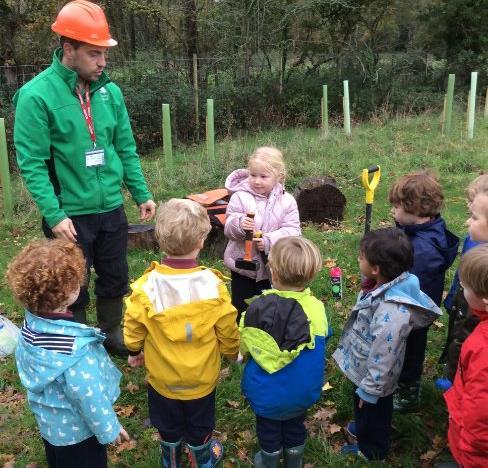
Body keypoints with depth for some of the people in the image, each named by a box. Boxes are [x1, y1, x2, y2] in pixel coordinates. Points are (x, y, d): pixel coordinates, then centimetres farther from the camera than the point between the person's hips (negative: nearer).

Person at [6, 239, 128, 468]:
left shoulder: (31, 325, -15)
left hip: (48, 422, 7)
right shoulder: (74, 348, -40)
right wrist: (109, 428, -12)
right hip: (77, 430, -7)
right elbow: (89, 396, -29)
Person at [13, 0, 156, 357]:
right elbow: (32, 163, -15)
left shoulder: (110, 91, 2)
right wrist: (54, 215, -20)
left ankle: (112, 333, 42)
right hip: (70, 214, -5)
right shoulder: (37, 95, -14)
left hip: (112, 209, 5)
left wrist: (142, 194, 6)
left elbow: (126, 149, 8)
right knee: (73, 290, 12)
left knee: (115, 280, 19)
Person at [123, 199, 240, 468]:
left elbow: (133, 330, -10)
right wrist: (233, 353, 9)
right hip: (202, 378, 0)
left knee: (169, 428, 27)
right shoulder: (213, 285, -25)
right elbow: (228, 332, -12)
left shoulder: (146, 286, -24)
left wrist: (134, 352, 12)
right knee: (200, 427, 26)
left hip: (162, 377, 1)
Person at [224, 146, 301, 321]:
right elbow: (228, 228, -12)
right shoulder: (240, 197, -10)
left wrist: (269, 240, -26)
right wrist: (239, 224, -35)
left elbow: (293, 230, -11)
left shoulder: (286, 201, -6)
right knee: (242, 309, 12)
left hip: (271, 268, 1)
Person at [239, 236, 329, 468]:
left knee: (269, 430, 25)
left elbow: (244, 346, -14)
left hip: (267, 392, -2)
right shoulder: (317, 309, -21)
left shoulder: (258, 308, -29)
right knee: (295, 427, 29)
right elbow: (321, 347, -4)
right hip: (303, 392, 2)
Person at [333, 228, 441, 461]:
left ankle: (370, 450, 49)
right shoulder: (386, 286, -13)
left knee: (372, 412, 22)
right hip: (364, 368, 7)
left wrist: (369, 389, -18)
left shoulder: (392, 311, -41)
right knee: (365, 411, 33)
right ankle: (363, 429, 61)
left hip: (373, 378, -7)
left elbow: (383, 358, -31)